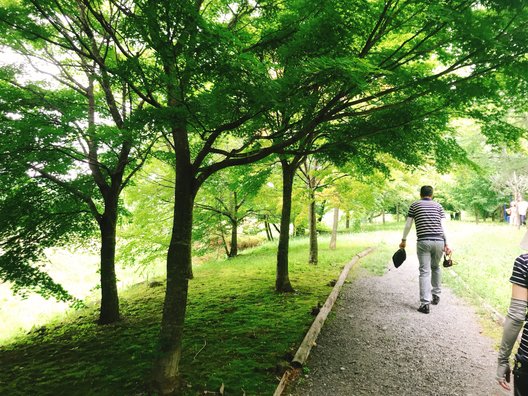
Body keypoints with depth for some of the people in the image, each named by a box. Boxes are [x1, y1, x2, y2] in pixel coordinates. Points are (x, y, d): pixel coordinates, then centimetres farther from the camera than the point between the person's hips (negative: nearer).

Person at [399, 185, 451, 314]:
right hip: (439, 241, 3)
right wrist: (446, 244, 4)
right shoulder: (438, 205, 13)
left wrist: (403, 240, 16)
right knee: (435, 268, 23)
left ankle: (425, 303, -9)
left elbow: (408, 225, 7)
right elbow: (443, 226, 4)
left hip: (423, 242, -2)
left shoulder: (414, 205, 9)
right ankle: (436, 296, 32)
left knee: (424, 272, -2)